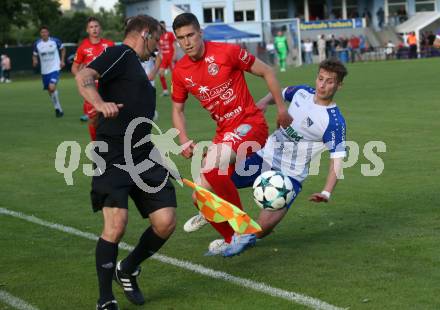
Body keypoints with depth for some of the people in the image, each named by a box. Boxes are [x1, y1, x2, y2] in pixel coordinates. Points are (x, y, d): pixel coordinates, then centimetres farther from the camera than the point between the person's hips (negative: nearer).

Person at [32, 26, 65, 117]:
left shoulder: (55, 41, -6)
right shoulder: (37, 44, -1)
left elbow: (63, 49, 12)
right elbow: (34, 55, 11)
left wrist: (62, 60, 3)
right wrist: (35, 61, -11)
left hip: (55, 68, -4)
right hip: (44, 71, 4)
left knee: (52, 87, -22)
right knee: (50, 91, 9)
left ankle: (58, 109, -7)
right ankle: (58, 109, 25)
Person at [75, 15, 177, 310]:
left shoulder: (135, 65, 24)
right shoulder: (120, 53, -3)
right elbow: (83, 76, -21)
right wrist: (99, 102, -39)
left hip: (144, 156, 9)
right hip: (113, 156, -9)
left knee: (166, 222, -1)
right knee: (116, 224, -17)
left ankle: (128, 270, 24)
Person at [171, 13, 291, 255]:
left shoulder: (227, 52, -13)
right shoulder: (180, 71, 2)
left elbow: (266, 72, -3)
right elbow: (177, 109, 15)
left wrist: (282, 110, -3)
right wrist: (184, 140, -1)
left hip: (250, 124, -6)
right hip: (224, 132, 6)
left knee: (212, 162, -33)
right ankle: (233, 238, 26)